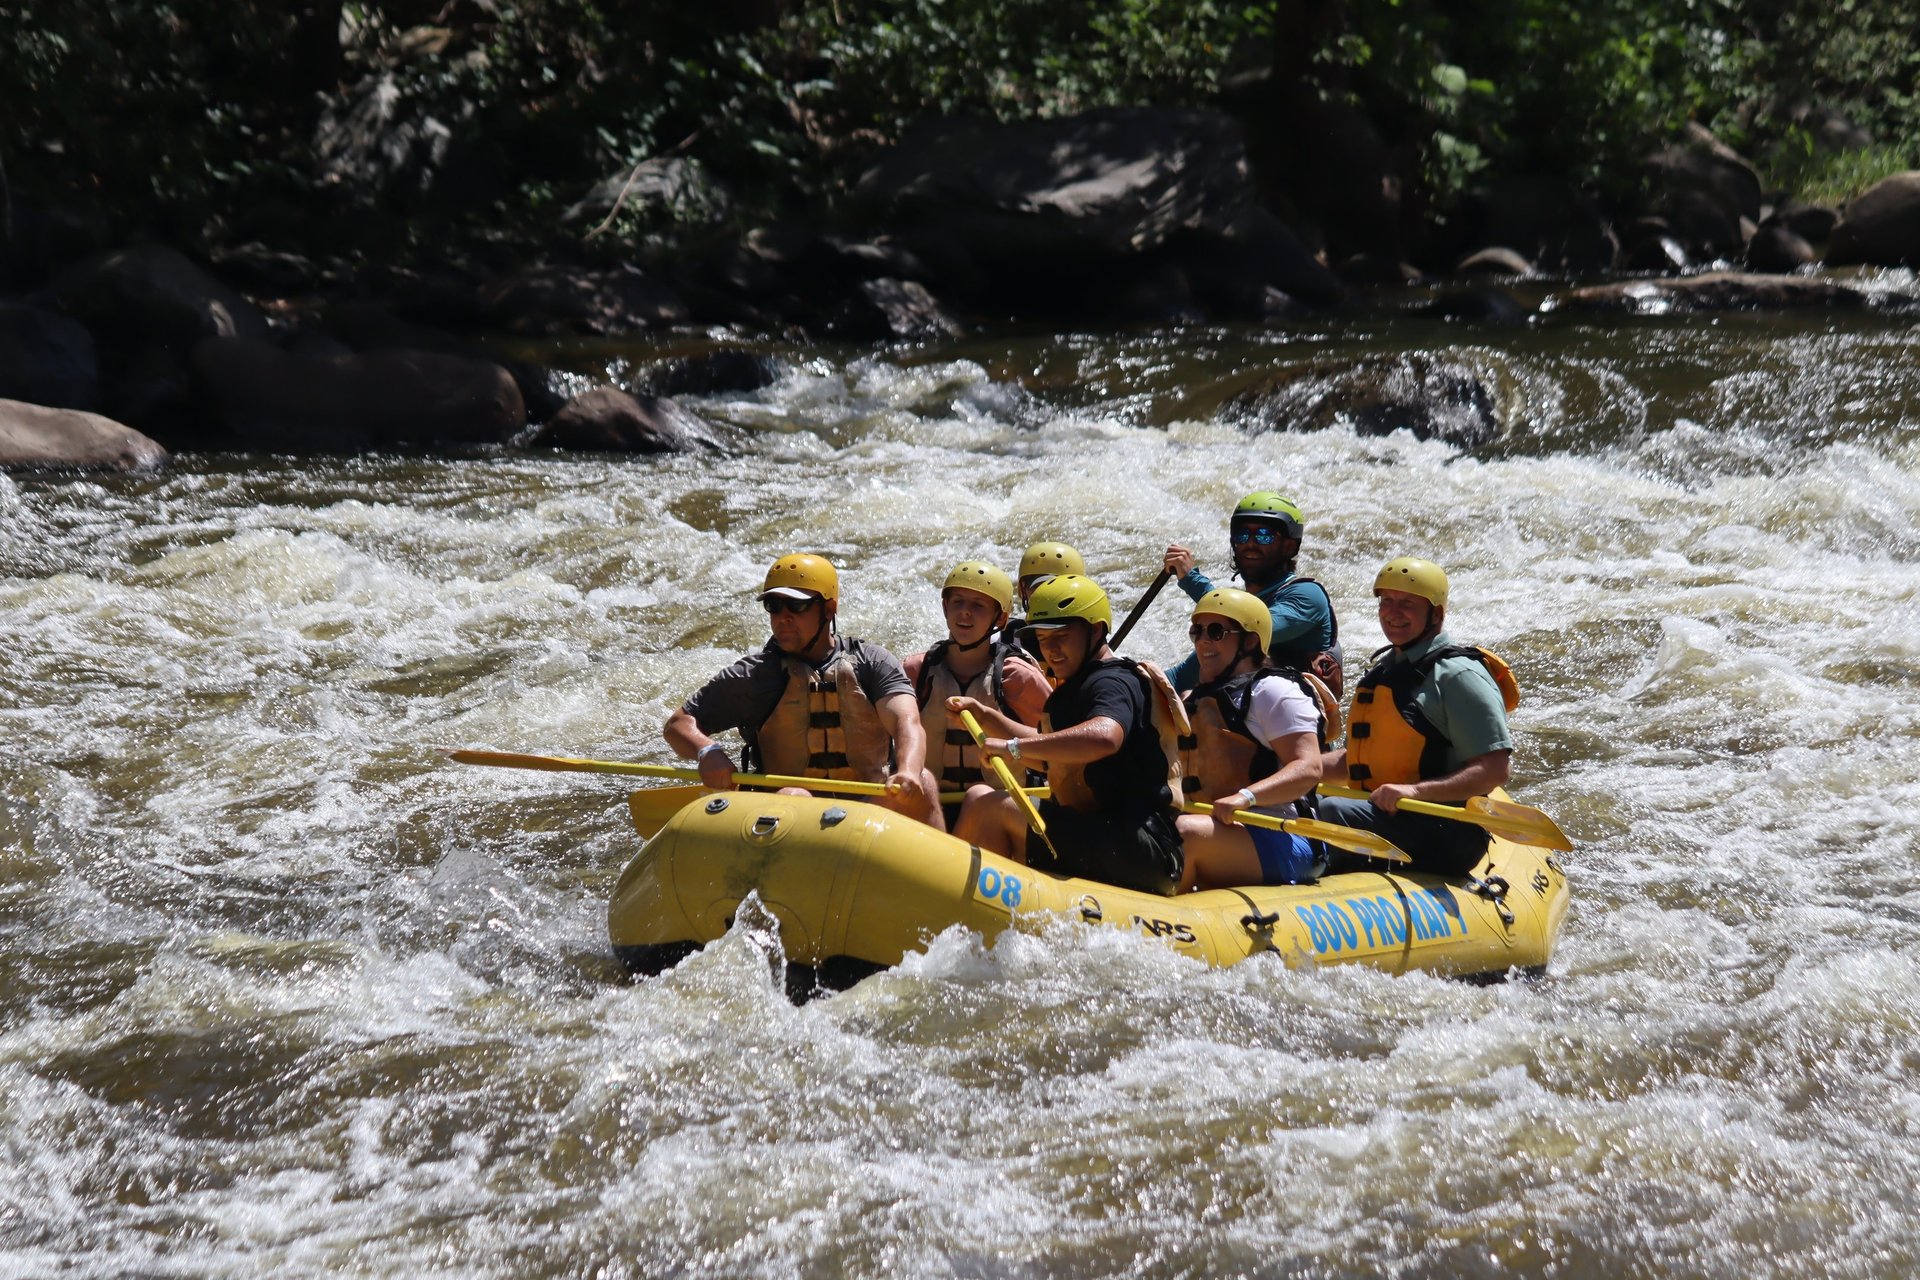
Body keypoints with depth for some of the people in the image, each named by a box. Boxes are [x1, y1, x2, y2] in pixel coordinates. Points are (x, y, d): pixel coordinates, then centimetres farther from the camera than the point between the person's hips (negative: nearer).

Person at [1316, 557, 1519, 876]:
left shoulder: (1458, 675, -7)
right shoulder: (1383, 670, 20)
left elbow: (1496, 768, -15)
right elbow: (1359, 760, 27)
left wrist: (1416, 790, -25)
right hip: (1383, 818, 8)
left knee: (1331, 813, -31)